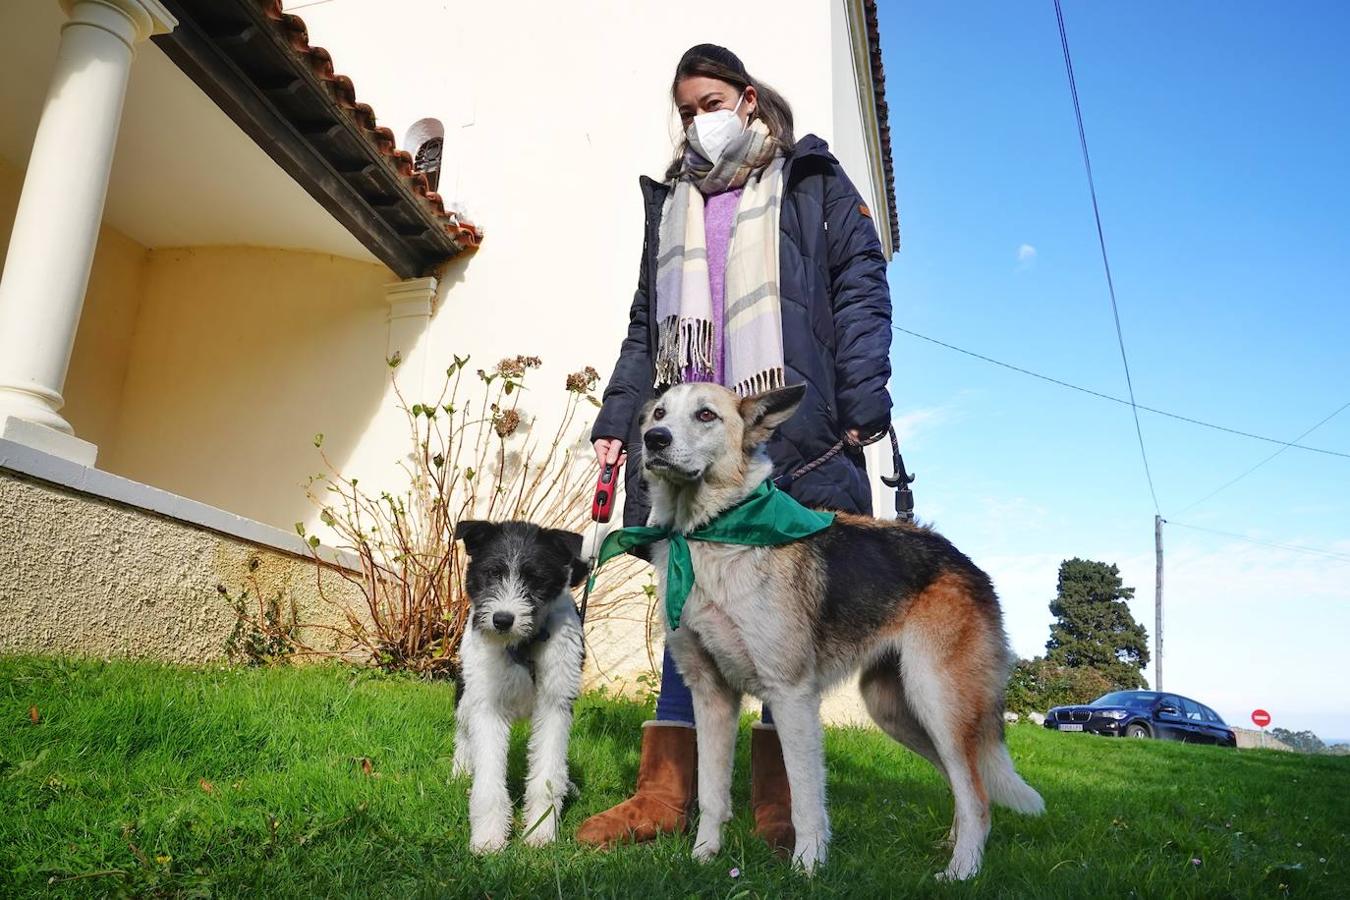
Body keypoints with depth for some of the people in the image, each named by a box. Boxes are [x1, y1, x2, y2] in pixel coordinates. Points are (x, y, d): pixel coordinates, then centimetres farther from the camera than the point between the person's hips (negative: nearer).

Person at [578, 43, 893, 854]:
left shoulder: (813, 182, 14)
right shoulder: (671, 201, 25)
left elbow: (861, 290, 3)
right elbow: (645, 323, 23)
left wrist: (863, 406, -10)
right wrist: (618, 415, 11)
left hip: (789, 424, -3)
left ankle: (781, 800, 7)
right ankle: (666, 792, 6)